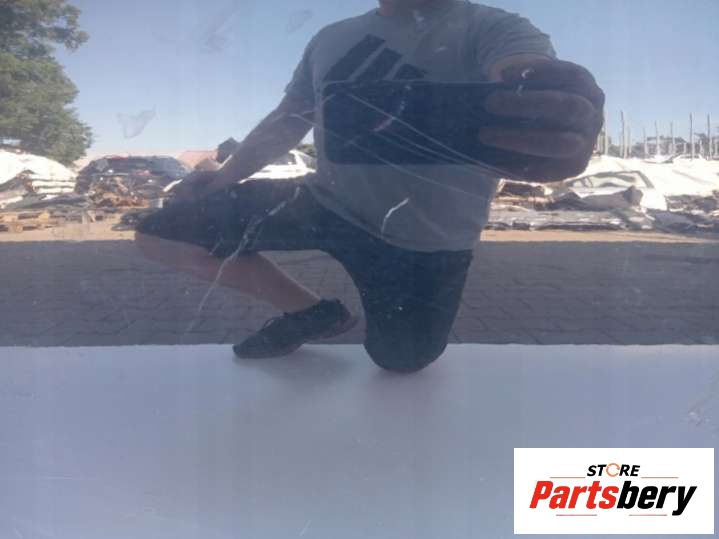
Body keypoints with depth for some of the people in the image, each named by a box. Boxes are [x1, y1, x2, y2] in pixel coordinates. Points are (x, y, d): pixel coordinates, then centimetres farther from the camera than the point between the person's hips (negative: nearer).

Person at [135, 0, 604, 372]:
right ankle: (314, 313, 15)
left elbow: (534, 88, -36)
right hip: (327, 202, 5)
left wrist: (562, 135, -61)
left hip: (424, 242, -4)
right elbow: (287, 120, 19)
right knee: (161, 234, -2)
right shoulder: (332, 39, 6)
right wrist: (222, 177, 9)